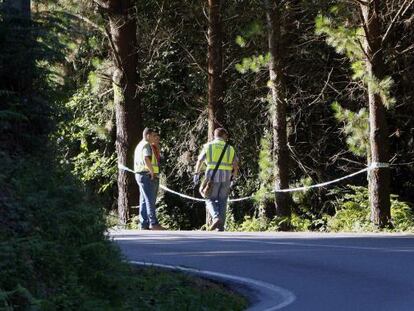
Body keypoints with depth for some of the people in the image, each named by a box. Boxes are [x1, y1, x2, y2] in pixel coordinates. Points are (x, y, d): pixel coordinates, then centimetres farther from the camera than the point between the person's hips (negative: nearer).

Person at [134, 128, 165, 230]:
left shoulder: (140, 145, 21)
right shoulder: (146, 145, -11)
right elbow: (146, 159, -26)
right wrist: (152, 172, -20)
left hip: (140, 175, 10)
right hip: (147, 175, -10)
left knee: (144, 201, 9)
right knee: (150, 200, -12)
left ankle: (144, 224, 8)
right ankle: (153, 223, -15)